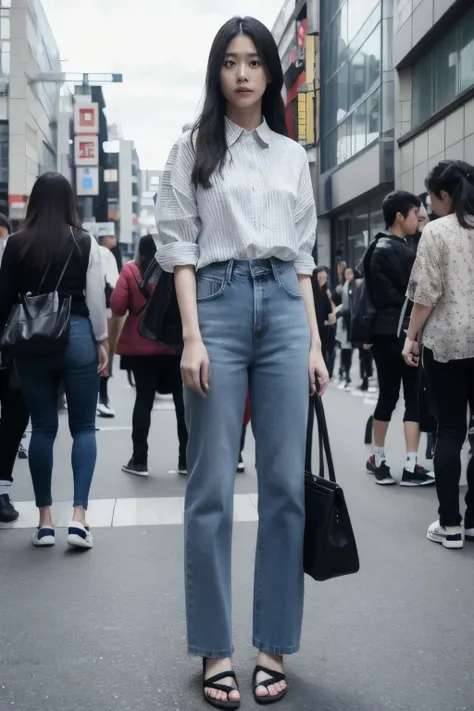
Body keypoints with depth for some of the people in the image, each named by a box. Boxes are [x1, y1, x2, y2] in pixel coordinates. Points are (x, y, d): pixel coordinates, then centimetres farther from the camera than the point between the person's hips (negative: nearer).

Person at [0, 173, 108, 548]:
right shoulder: (84, 242, -5)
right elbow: (96, 298, -5)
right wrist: (102, 341, 5)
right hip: (76, 335, -2)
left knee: (43, 427, 9)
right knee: (84, 427, 7)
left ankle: (45, 520, 13)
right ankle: (79, 516, -3)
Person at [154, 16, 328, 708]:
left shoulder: (293, 156, 16)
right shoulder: (192, 149, 8)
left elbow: (304, 255, 15)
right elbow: (179, 246, 1)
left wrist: (315, 342, 8)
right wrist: (192, 337, -10)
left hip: (284, 307, 3)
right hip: (218, 303, -3)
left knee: (286, 484, 1)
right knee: (212, 487, -2)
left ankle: (273, 645, 12)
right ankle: (215, 650, 9)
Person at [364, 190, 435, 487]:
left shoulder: (378, 248, 13)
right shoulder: (400, 251, -13)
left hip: (383, 331, 8)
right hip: (402, 331, -8)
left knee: (387, 395, 12)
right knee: (414, 397, -3)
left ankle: (379, 460, 18)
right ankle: (411, 466, -4)